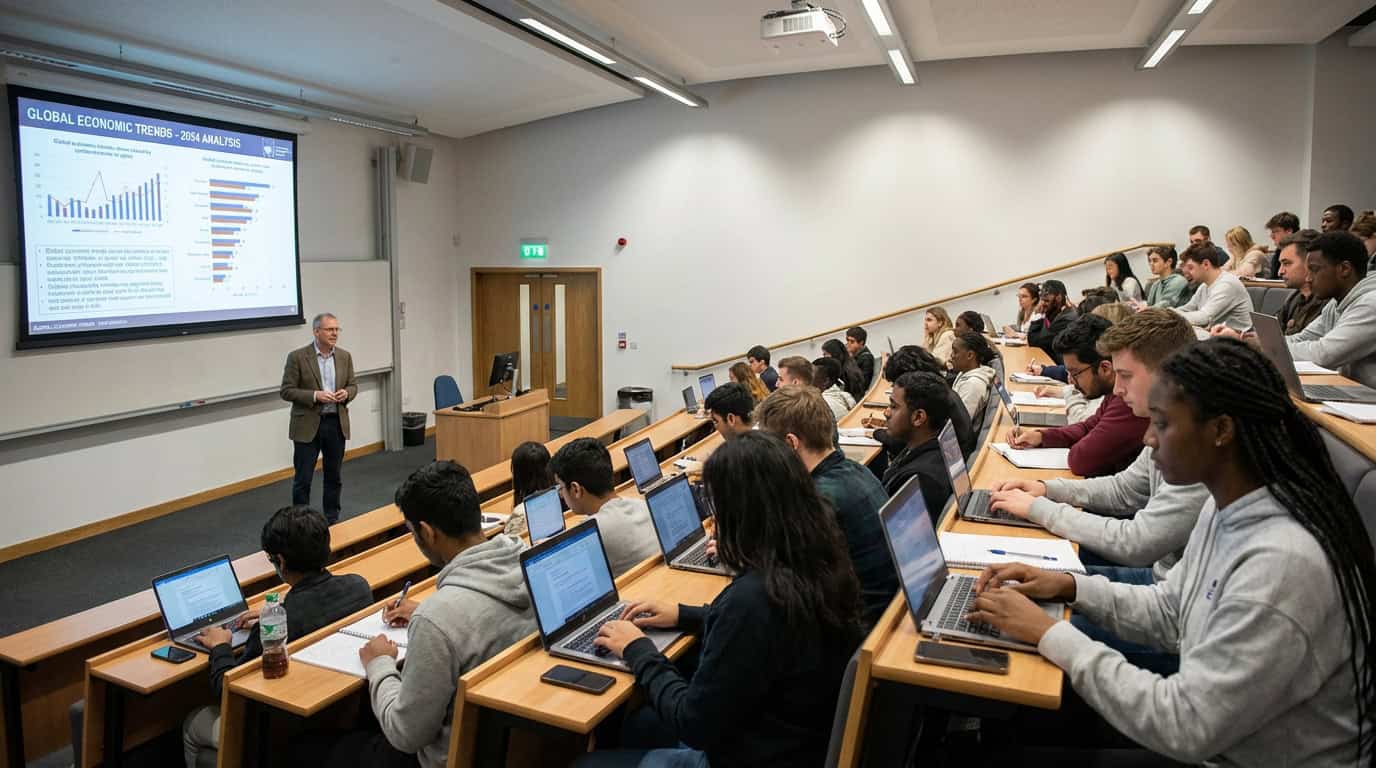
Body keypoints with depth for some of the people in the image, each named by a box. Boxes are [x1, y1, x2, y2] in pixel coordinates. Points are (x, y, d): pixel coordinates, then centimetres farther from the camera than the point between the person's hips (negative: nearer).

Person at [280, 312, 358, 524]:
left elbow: (353, 385, 11)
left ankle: (332, 519, 24)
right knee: (302, 479, 1)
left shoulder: (345, 356, 5)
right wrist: (314, 396, -21)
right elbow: (286, 391, -8)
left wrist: (346, 393, -11)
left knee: (334, 476, 12)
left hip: (336, 424, 4)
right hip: (307, 426, -4)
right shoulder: (298, 357, -8)